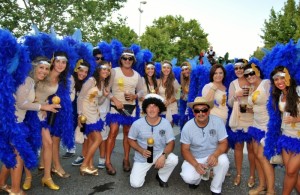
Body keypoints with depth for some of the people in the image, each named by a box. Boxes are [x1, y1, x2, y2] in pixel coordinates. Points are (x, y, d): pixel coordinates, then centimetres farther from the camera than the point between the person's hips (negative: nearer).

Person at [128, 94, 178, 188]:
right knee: (135, 184, -10)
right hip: (142, 157, 0)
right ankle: (143, 170, 26)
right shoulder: (137, 124, -15)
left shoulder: (165, 123, -14)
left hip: (159, 154, 0)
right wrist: (141, 150, -20)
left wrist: (163, 155, -29)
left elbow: (171, 143, -11)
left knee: (174, 159, -29)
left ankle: (162, 177, 4)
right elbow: (131, 140, -3)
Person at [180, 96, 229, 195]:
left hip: (213, 155, 1)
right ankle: (198, 177, 13)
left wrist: (215, 155, -34)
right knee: (188, 178, -26)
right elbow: (185, 150, -11)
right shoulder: (187, 127, -16)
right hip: (194, 158, -1)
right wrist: (196, 164, -27)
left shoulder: (218, 122, -16)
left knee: (224, 161, -31)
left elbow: (223, 143, -12)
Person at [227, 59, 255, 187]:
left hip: (251, 120, -2)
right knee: (238, 146, 8)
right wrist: (236, 95, -13)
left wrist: (253, 109, -15)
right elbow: (230, 103, 5)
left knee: (251, 147, 4)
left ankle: (252, 175, 19)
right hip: (237, 120, 2)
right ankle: (238, 174, 21)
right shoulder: (233, 84, 6)